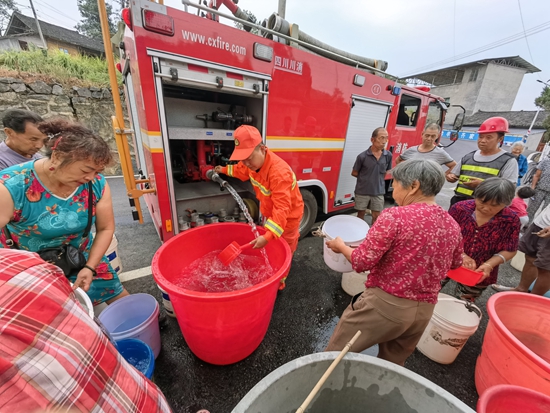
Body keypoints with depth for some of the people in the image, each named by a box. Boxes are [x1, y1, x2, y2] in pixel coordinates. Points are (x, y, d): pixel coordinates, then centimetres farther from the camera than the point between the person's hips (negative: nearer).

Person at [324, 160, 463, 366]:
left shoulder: (395, 216, -21)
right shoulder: (452, 225, 1)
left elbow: (362, 262, -19)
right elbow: (455, 263, 20)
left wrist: (341, 246, -2)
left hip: (383, 303, -6)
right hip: (424, 310, 7)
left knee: (336, 354, 15)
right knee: (391, 365, 28)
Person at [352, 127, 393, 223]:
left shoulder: (388, 155, -4)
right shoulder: (362, 156, -14)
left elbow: (387, 171, 13)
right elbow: (354, 173, -3)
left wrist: (378, 178, 3)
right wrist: (365, 178, 2)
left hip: (378, 192, 3)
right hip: (362, 191, -2)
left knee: (377, 217, 12)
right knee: (360, 215, 13)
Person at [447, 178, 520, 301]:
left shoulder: (511, 220, -11)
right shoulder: (460, 208, -15)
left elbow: (509, 250, -5)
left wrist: (489, 265, -21)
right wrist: (461, 255, -23)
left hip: (479, 274, 1)